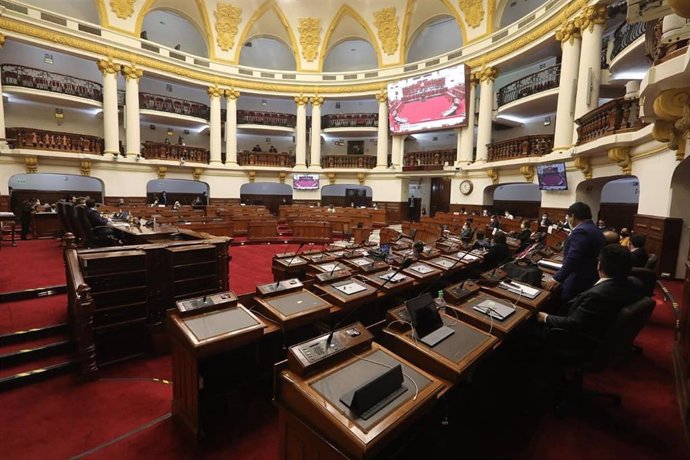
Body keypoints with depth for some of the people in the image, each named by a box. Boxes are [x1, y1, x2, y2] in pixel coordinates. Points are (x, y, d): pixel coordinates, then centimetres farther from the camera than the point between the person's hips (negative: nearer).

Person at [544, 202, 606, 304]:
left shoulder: (580, 231, -19)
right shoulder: (596, 230, 13)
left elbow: (571, 259, -25)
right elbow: (585, 258, 17)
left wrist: (557, 279, -22)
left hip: (578, 283, -10)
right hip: (591, 279, 10)